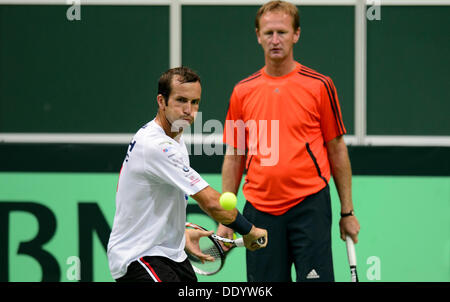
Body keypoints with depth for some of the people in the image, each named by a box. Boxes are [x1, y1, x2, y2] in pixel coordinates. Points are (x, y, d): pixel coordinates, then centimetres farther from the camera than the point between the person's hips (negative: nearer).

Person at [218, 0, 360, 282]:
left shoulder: (320, 86, 0)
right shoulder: (243, 92, 8)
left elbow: (337, 150, 4)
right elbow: (234, 157, 13)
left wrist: (348, 211, 3)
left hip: (310, 207, -3)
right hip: (260, 210, 3)